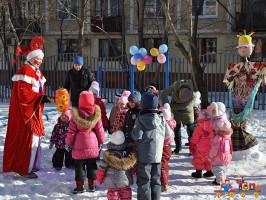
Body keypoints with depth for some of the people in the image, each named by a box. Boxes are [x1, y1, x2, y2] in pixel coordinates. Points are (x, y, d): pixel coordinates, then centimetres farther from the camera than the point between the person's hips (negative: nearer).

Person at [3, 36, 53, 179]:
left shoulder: (37, 72, 14)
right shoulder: (25, 71, -16)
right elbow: (23, 93, -23)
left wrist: (44, 97, 1)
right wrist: (40, 97, -26)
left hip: (35, 110, 10)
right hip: (25, 111, -10)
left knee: (35, 137, 14)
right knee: (29, 137, -8)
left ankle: (31, 165, 25)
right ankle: (25, 169, 0)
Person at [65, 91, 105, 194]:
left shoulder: (75, 115, -12)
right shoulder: (96, 114, -5)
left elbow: (71, 131, -6)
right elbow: (100, 130, 2)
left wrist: (68, 143, 6)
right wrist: (102, 142, 15)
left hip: (79, 145, -2)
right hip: (92, 145, 2)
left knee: (79, 165, 8)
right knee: (92, 165, 14)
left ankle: (80, 185, 9)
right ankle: (92, 184, 19)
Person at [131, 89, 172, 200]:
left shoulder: (141, 119, -12)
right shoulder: (161, 118, 3)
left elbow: (137, 135, -17)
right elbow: (168, 134, 9)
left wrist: (132, 132, 3)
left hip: (144, 156, -5)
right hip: (158, 155, 5)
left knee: (144, 182, 2)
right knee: (156, 181, 15)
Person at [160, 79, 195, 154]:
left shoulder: (192, 97, -36)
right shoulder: (176, 85, -34)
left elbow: (184, 106, -24)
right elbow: (163, 94, -25)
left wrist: (170, 106, -25)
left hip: (186, 108, -1)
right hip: (175, 106, 1)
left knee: (190, 126, -3)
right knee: (176, 126, 2)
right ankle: (178, 146, 15)